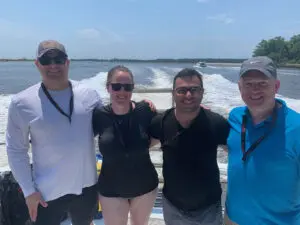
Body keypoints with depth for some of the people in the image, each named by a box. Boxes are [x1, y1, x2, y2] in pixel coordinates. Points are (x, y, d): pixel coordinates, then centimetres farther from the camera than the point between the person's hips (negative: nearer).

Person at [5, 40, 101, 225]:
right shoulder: (22, 102, -11)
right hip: (47, 193, -2)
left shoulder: (90, 95, -5)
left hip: (87, 186, 3)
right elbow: (16, 150, -5)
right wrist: (28, 190, -6)